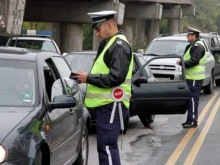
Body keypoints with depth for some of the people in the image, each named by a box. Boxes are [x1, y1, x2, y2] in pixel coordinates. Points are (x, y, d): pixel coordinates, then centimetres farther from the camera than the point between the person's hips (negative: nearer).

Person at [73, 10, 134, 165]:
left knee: (107, 147, -10)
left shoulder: (119, 46, -13)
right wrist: (87, 77, 7)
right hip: (106, 104, 10)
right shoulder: (110, 43, 19)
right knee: (105, 146, 15)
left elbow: (116, 77, -23)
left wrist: (89, 78, -15)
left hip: (111, 105, -10)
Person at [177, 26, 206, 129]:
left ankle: (193, 121, -7)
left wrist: (182, 63, -15)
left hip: (194, 78, -11)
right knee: (191, 99, 14)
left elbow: (193, 61, -23)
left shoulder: (198, 46, -15)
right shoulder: (193, 46, 19)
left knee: (193, 98, -9)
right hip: (191, 77, 11)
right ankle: (190, 120, 20)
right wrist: (182, 62, 7)